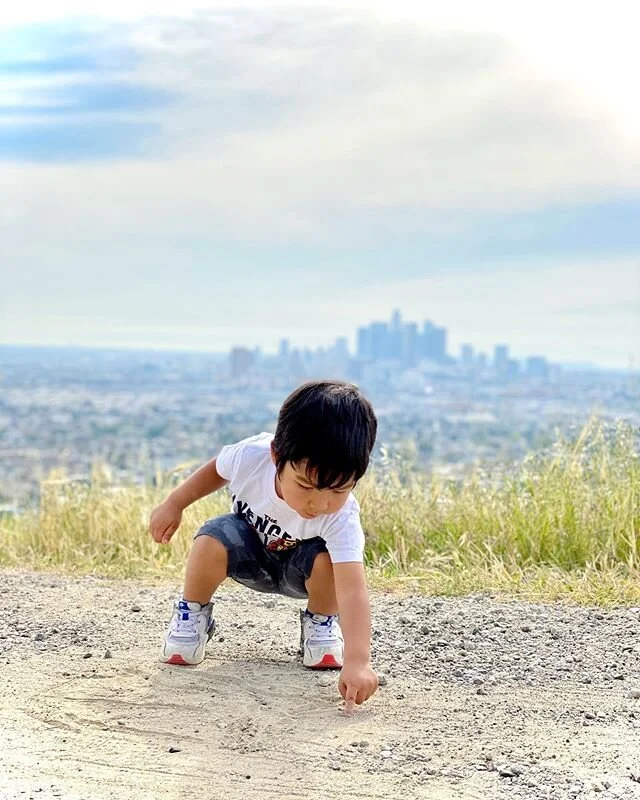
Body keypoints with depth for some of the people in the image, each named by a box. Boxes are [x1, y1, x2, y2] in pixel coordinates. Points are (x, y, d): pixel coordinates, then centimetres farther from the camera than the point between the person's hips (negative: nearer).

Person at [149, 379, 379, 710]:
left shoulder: (341, 520, -38)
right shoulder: (251, 456, -33)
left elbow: (353, 590, -48)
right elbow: (218, 469, -7)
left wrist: (358, 662, -58)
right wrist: (174, 504, -3)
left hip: (296, 569, -1)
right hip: (248, 550, 2)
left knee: (326, 561, -35)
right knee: (212, 539, -31)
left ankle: (321, 622, -3)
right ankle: (192, 614, -3)